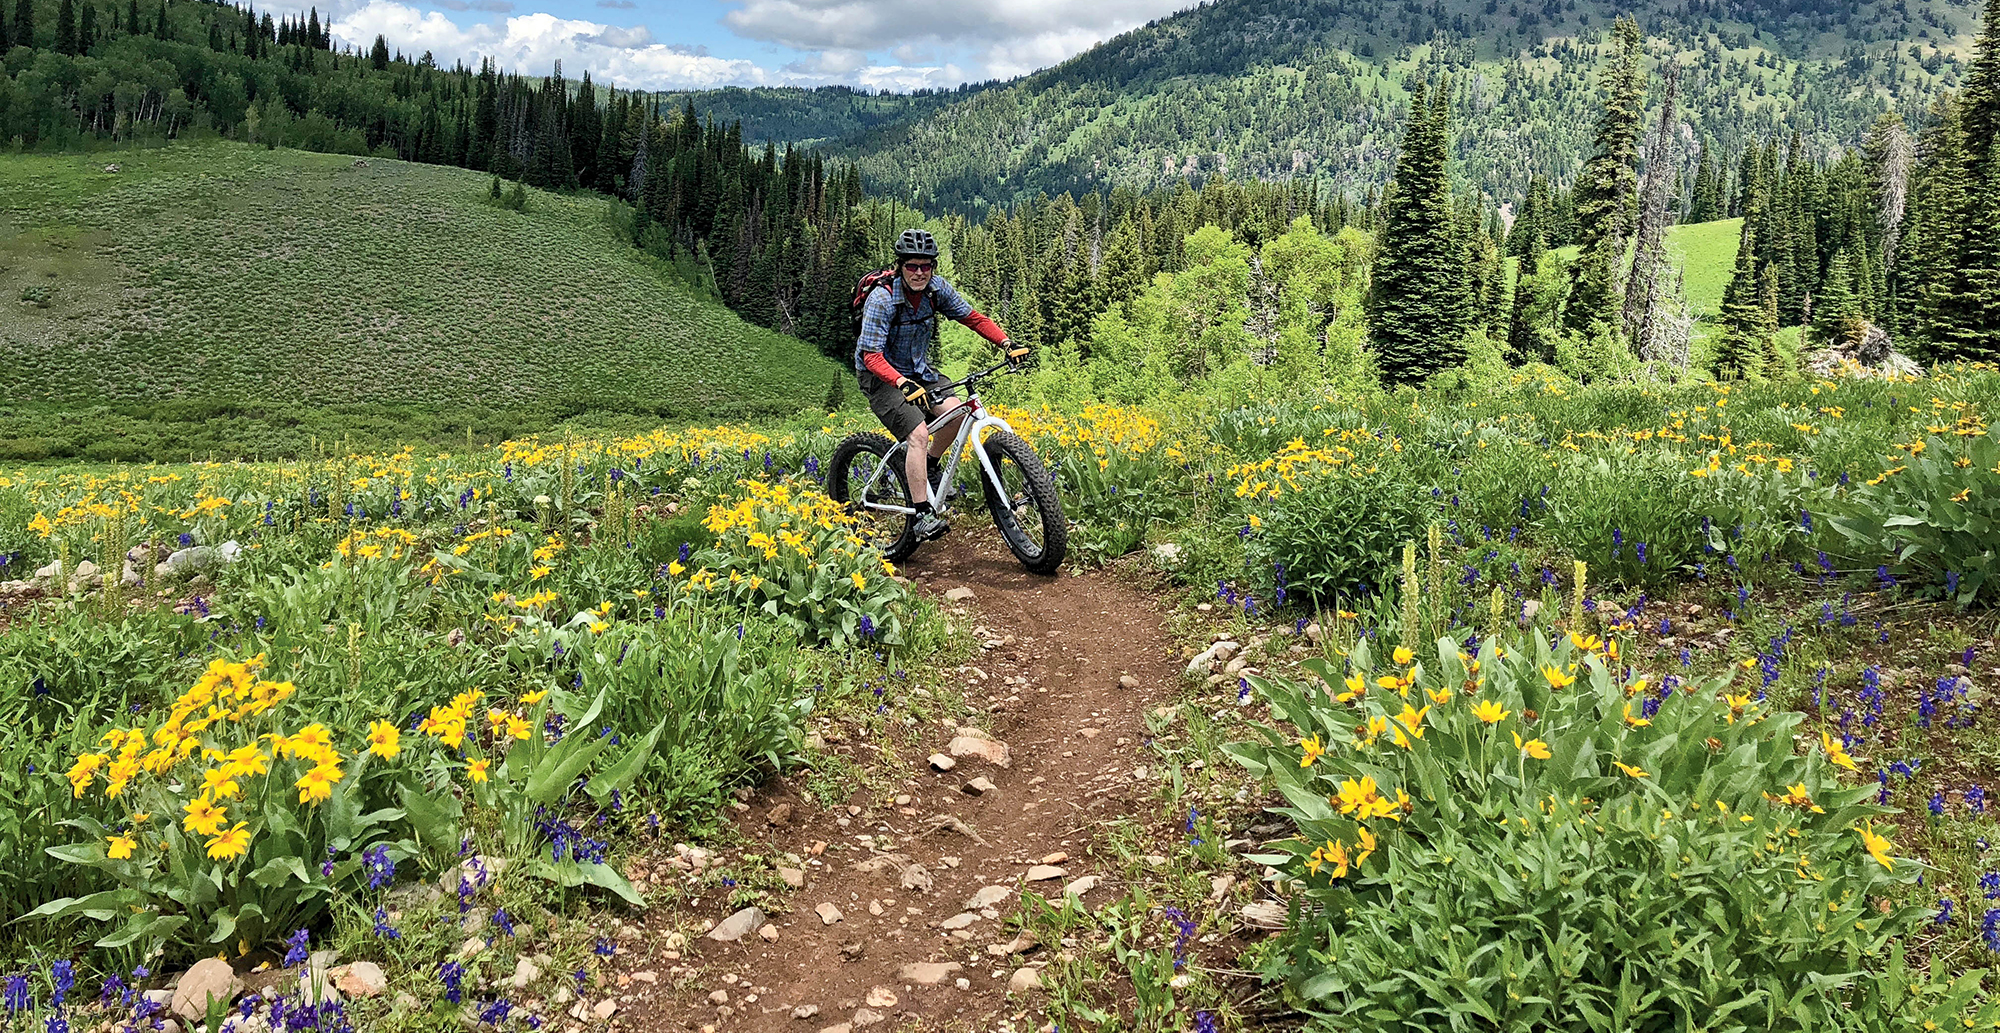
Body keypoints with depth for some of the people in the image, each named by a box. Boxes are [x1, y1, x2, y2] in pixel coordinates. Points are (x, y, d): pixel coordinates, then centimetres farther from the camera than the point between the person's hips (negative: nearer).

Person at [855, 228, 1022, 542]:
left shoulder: (936, 288, -10)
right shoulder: (882, 299, -26)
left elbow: (973, 317, -2)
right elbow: (872, 356, -30)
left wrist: (1007, 344, -16)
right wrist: (903, 384, -46)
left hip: (918, 368, 6)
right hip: (881, 375, -6)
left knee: (956, 411, -17)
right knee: (919, 434, -24)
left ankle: (928, 468, 11)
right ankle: (923, 515, -19)